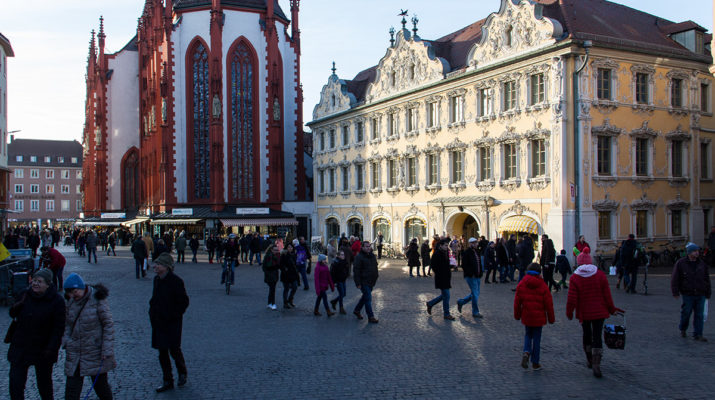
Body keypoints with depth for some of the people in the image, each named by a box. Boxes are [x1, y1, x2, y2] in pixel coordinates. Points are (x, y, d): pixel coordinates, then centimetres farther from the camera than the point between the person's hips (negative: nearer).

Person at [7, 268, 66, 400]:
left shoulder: (57, 301, -12)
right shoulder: (25, 295, -1)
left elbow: (58, 328, -12)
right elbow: (13, 315, 11)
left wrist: (51, 348, -17)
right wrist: (15, 307, -12)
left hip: (43, 349, -3)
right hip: (20, 347, 3)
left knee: (44, 381, 14)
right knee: (15, 382, 0)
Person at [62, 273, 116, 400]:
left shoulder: (97, 300, -13)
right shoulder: (71, 301, 3)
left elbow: (108, 324, -11)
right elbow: (68, 323, 15)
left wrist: (107, 350, -15)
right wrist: (66, 339, -2)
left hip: (95, 352, -4)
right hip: (74, 353, 5)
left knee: (100, 383, 9)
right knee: (72, 387, 3)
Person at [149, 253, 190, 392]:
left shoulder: (175, 281, -16)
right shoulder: (157, 279, 5)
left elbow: (184, 302, -13)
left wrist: (174, 315, -14)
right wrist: (152, 313, 9)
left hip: (172, 323, -7)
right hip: (158, 322, 7)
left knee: (174, 350, 1)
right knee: (162, 352, 10)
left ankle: (182, 373, 28)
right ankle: (168, 382, 20)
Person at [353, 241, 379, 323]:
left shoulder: (372, 255, 9)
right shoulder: (359, 257, -15)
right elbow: (356, 271, -17)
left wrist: (376, 273, 13)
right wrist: (358, 283, -19)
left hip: (371, 282, 8)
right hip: (364, 282, -8)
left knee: (365, 297, 19)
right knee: (368, 298, -7)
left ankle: (357, 310, 37)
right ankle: (371, 317, 0)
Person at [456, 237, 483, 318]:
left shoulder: (476, 252, 14)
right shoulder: (466, 252, -12)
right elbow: (464, 265, -16)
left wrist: (480, 274, 11)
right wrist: (470, 274, -19)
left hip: (477, 276, 9)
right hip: (470, 277, -9)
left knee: (475, 293, 14)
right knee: (475, 294, -5)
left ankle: (460, 302, 30)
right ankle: (475, 312, 7)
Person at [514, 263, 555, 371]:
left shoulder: (521, 284, -3)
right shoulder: (543, 286, -8)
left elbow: (517, 302, 2)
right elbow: (549, 304, -5)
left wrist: (517, 315, 14)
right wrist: (551, 318, 4)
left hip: (526, 317, 2)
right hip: (539, 317, -1)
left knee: (528, 335, 19)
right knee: (537, 339, 7)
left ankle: (526, 352, -8)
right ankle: (535, 363, 13)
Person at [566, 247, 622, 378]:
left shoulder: (575, 278, -10)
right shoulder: (600, 275, -5)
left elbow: (572, 299, -11)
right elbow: (607, 295, -1)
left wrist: (569, 313, 1)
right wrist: (611, 309, 12)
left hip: (583, 313, 0)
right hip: (599, 312, 0)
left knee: (587, 335, 18)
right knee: (597, 336, 1)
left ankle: (589, 360, 32)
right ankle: (596, 364, -11)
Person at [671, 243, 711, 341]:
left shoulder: (702, 264, 7)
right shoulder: (680, 263, -3)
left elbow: (707, 279, 14)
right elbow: (674, 279, -3)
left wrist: (708, 293, 13)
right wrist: (675, 292, -7)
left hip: (700, 294, 3)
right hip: (687, 294, -3)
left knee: (699, 315, 1)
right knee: (686, 313, 6)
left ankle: (698, 335, 8)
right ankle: (683, 330, 29)